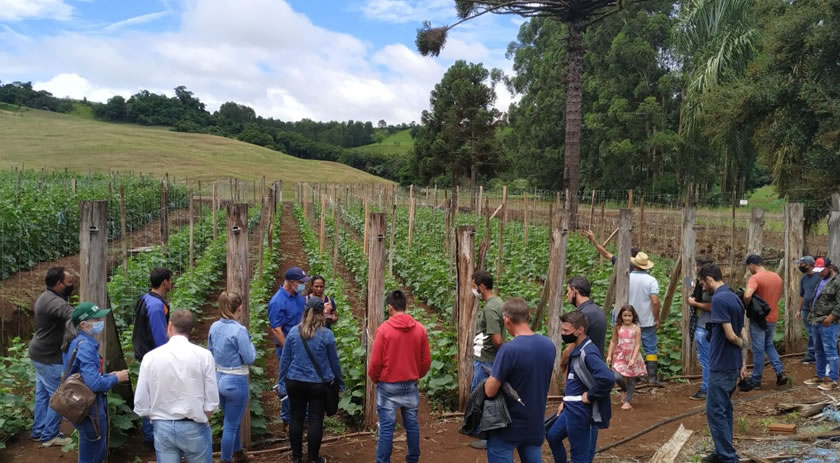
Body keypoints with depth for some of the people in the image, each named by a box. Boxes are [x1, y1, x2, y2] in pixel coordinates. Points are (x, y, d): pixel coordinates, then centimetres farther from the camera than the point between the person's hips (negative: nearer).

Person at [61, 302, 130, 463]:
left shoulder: (78, 342, 6)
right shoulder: (85, 346, -24)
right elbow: (94, 383, -29)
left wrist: (107, 376, 6)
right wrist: (116, 378, -14)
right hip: (90, 408, -10)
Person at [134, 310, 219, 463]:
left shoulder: (151, 357, -5)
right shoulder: (203, 355, -9)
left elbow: (141, 405, -3)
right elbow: (212, 402, -8)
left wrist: (159, 418, 13)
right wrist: (201, 421, 9)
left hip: (162, 429, 2)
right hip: (194, 428, -1)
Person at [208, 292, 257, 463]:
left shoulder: (214, 327, -1)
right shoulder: (239, 330, -22)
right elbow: (250, 359, -16)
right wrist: (251, 344, 0)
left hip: (219, 379, 8)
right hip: (236, 382, -8)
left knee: (232, 421, 26)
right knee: (231, 425, 7)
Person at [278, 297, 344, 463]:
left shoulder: (293, 332, -3)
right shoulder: (326, 334, -10)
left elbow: (285, 359, 2)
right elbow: (334, 361, 0)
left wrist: (282, 381, 12)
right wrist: (340, 382, 12)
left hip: (295, 382, 3)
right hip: (318, 384, -3)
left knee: (296, 418, 11)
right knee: (316, 420, 5)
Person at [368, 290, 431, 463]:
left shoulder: (384, 329, -13)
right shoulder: (420, 329, -3)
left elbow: (375, 361, -10)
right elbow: (426, 360, 3)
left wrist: (374, 379, 9)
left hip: (388, 386, -3)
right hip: (410, 385, 3)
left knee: (386, 427, 2)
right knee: (412, 424, 13)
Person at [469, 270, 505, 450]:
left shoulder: (490, 309, -24)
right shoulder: (496, 302, 6)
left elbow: (497, 340, -28)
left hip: (486, 362, -10)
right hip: (483, 359, 10)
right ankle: (479, 428, 37)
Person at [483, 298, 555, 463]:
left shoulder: (509, 349, -23)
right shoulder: (549, 345, -2)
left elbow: (490, 391, -20)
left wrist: (491, 378, 1)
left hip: (507, 427, -6)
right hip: (535, 424, 6)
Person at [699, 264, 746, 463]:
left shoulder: (719, 299, -19)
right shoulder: (735, 298, 11)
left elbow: (730, 335, -22)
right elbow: (741, 334, 14)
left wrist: (742, 344, -1)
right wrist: (743, 363, 16)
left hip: (721, 365, -10)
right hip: (732, 364, 10)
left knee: (716, 411, -3)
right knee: (724, 409, 17)